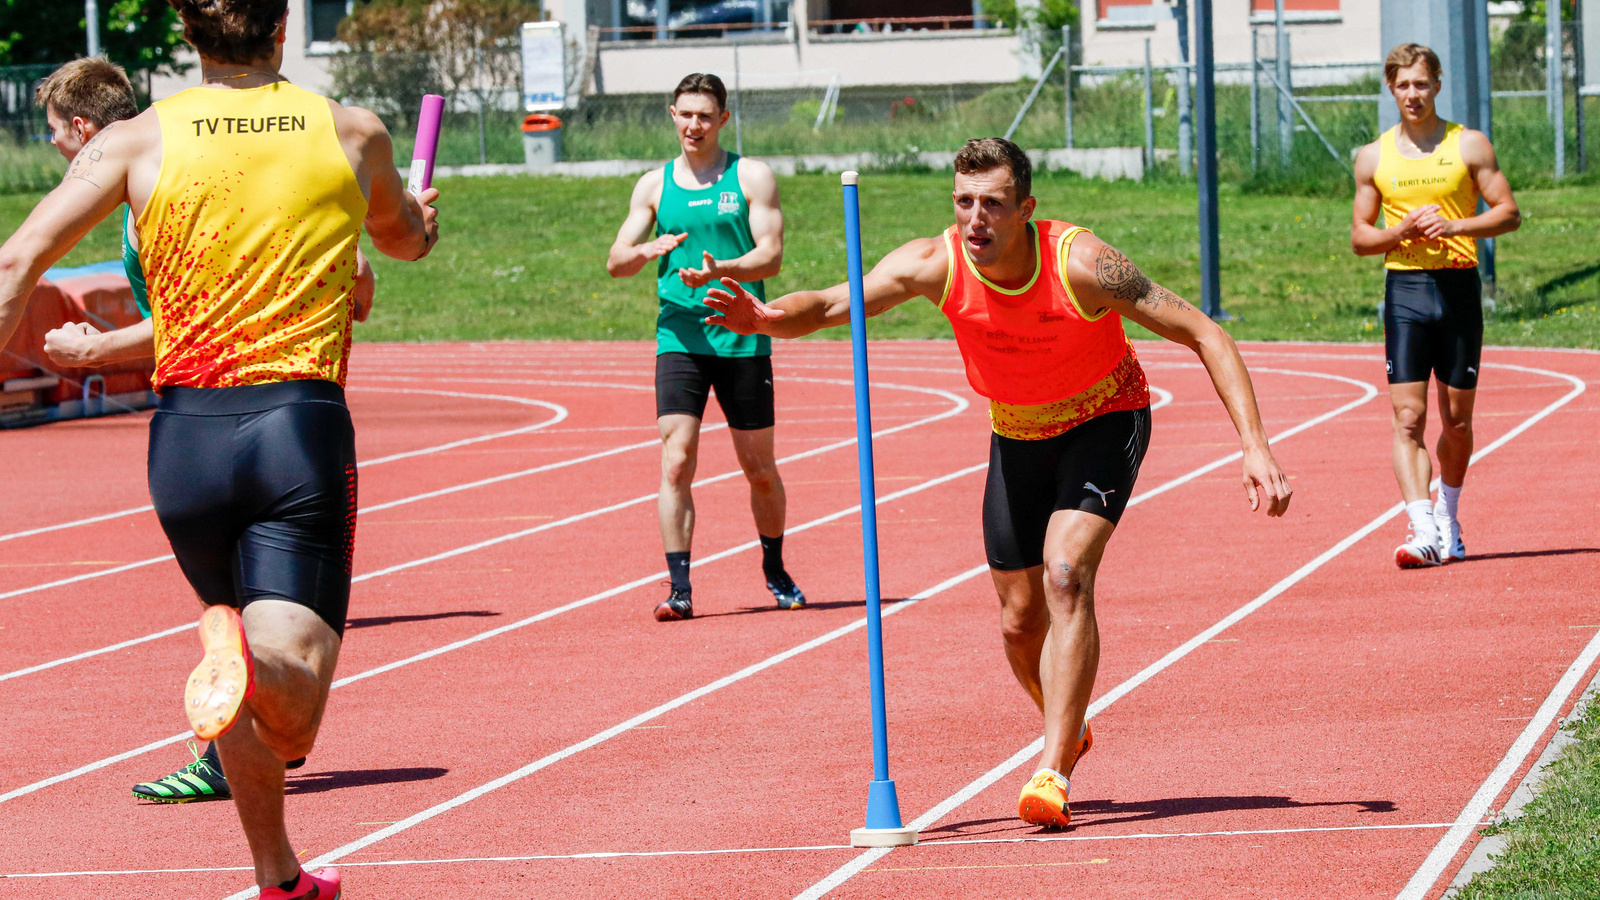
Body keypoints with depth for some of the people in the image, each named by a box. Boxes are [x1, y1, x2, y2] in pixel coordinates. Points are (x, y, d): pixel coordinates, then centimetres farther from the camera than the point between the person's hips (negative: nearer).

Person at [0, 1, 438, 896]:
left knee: (242, 674, 24)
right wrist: (421, 211, 54)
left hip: (186, 430, 2)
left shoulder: (139, 140, 4)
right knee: (288, 718, -11)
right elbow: (409, 239, 31)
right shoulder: (353, 132, 9)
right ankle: (248, 661, -45)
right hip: (303, 425, -2)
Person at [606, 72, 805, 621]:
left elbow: (771, 255, -6)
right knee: (676, 463, -12)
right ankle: (679, 589, -11)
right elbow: (615, 262, 8)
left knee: (759, 468, 9)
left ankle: (776, 573, 30)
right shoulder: (654, 185, 10)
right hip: (679, 340, 1)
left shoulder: (751, 177, 3)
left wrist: (720, 271, -25)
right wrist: (649, 250, -15)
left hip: (743, 341, -1)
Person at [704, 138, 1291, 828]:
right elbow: (830, 304, -23)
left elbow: (1205, 335, -25)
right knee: (1020, 622, 8)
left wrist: (1255, 446, -32)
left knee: (1066, 572, -26)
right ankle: (1067, 729, 40)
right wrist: (772, 318, -48)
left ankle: (1052, 768, -23)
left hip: (1105, 422, -4)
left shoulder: (1081, 265, -31)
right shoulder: (937, 265, -23)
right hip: (1017, 436, 4)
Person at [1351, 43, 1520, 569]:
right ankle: (1422, 531, -18)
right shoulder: (1374, 157, 8)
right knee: (1408, 417, -12)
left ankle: (1448, 517, 29)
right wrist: (1402, 230, -10)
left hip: (1458, 287, 0)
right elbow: (1359, 239, 10)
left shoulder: (1468, 145, 3)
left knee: (1457, 420, 7)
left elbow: (1509, 213, 1)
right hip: (1404, 289, 1)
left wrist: (1454, 225, -15)